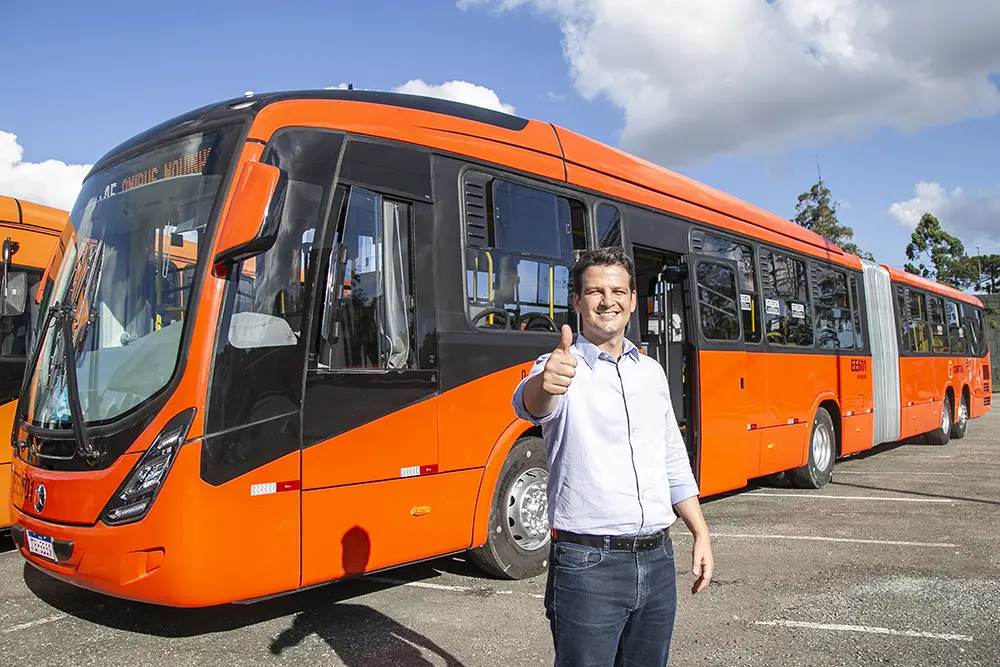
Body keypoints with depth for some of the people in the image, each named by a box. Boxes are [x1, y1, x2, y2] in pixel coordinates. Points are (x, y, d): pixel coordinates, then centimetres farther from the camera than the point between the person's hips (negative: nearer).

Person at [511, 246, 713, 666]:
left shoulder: (652, 372, 11)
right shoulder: (562, 368, -8)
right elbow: (530, 404, -32)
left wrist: (701, 534, 13)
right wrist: (545, 383, -54)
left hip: (658, 559, 6)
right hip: (588, 564, -5)